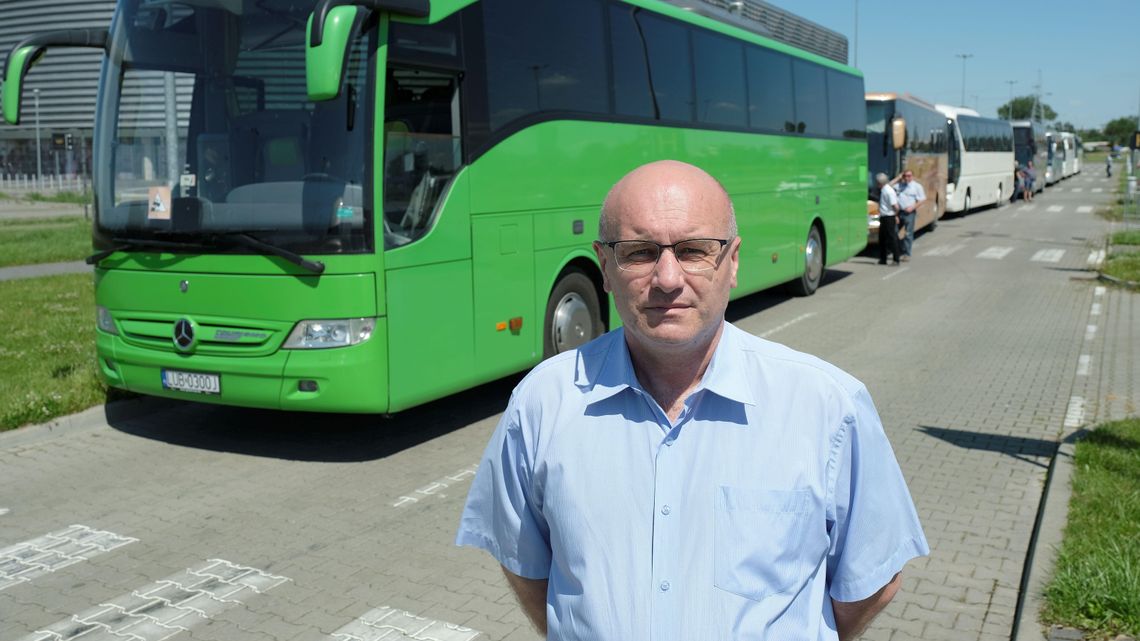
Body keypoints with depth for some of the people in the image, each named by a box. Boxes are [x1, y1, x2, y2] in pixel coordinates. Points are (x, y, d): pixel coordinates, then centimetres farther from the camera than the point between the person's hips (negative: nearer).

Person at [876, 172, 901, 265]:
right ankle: (882, 259, 24)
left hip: (889, 218, -9)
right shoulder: (882, 190, 9)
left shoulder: (889, 191, -19)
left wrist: (895, 215, -6)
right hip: (883, 217, 9)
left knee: (892, 238, -3)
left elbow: (895, 206, -22)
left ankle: (896, 260, 3)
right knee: (882, 238, 15)